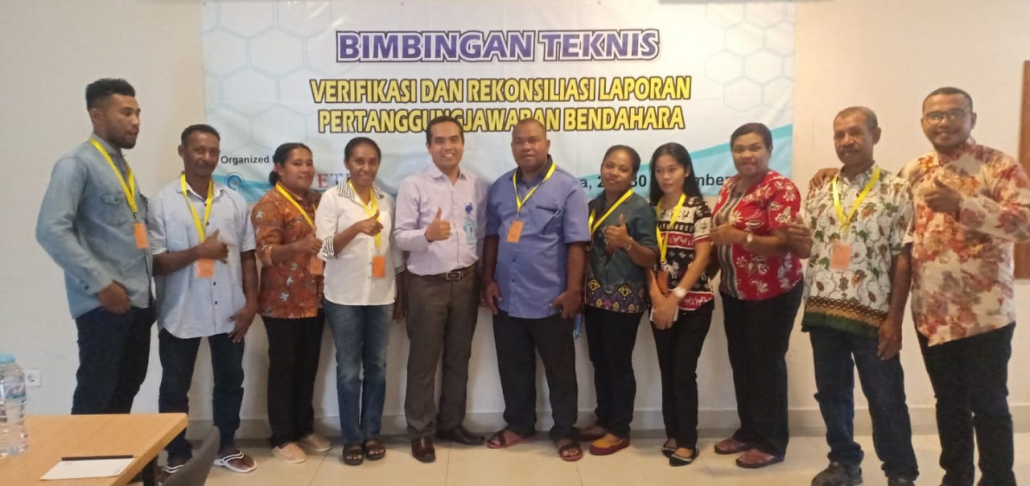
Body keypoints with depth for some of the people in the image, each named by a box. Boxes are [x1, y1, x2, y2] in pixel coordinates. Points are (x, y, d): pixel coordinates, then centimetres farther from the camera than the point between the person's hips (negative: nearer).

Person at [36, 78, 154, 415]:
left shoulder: (123, 167, 17)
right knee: (96, 399, -1)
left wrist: (145, 287, 11)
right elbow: (51, 231, -18)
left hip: (138, 300, 8)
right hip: (103, 304, -8)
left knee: (126, 391, 14)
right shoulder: (77, 164, -8)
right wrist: (101, 284, -18)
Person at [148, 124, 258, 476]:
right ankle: (178, 456, 27)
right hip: (180, 313, -3)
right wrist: (198, 251, -20)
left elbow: (247, 256, 6)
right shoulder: (162, 202, -6)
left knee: (230, 381, 15)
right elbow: (154, 262, -10)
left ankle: (225, 447, 33)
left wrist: (251, 302, 0)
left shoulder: (234, 201, 5)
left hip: (228, 311, 3)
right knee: (175, 388, 10)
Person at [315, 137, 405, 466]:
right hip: (344, 297, -3)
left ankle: (372, 433, 21)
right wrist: (356, 228, -25)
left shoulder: (387, 201, 9)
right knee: (349, 369, 4)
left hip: (381, 296, 3)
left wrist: (401, 296, 11)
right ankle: (352, 438, 15)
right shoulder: (332, 198, -3)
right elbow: (324, 249, -10)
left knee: (376, 366, 9)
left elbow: (395, 251, 12)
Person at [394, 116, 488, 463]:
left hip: (466, 281, 4)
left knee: (458, 357, 14)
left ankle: (451, 423, 29)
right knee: (424, 359, 5)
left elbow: (483, 234, 10)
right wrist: (427, 234, -30)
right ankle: (420, 431, 18)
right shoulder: (413, 185, -7)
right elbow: (400, 236, -10)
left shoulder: (476, 186, 6)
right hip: (427, 284, -4)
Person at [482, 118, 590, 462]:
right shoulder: (499, 188, 8)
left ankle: (564, 431, 23)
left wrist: (573, 290, -13)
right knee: (513, 368, 16)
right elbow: (492, 238, 12)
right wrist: (489, 280, 6)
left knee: (560, 369, 9)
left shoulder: (567, 188, -7)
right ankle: (519, 425, 32)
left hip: (550, 300, -4)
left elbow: (577, 244, -10)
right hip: (507, 298, 5)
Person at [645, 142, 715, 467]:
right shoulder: (650, 210, 7)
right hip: (660, 304, 4)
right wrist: (657, 297, -10)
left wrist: (675, 297, -15)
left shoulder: (699, 208, -5)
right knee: (667, 372, 9)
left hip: (693, 303, -4)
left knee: (684, 372, -5)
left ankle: (687, 441, 6)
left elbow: (702, 258, -11)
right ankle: (672, 434, 21)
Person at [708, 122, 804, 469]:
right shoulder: (729, 186, 9)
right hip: (734, 291, 8)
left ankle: (771, 443, 14)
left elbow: (784, 244, -23)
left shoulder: (780, 189, -15)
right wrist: (716, 238, -2)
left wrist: (741, 237, -34)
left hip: (773, 293, -7)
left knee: (766, 363, 1)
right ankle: (749, 431, 28)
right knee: (740, 361, 13)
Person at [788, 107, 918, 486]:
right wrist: (796, 239, -11)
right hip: (823, 311, 4)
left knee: (886, 399, 5)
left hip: (872, 313, -4)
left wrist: (894, 318, -10)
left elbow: (903, 259, -6)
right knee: (831, 393, 13)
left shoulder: (896, 190, -3)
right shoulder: (820, 191, 9)